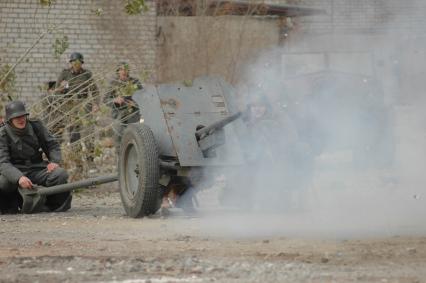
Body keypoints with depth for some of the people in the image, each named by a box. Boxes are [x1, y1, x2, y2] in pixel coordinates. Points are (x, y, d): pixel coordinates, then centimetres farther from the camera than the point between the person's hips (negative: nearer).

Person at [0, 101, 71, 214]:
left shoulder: (36, 126, 1)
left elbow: (53, 145, 12)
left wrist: (54, 161, -12)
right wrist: (19, 178, -41)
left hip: (37, 169, 3)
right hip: (15, 172, -3)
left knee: (61, 174, -26)